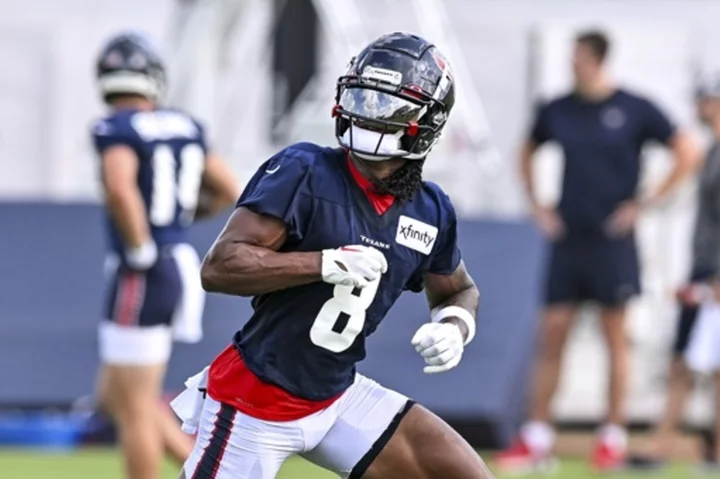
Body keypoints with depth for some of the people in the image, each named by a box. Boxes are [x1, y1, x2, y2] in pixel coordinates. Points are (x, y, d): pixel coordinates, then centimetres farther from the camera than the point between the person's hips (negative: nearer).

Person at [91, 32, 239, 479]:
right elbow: (229, 193, 16)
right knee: (116, 396, 20)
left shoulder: (117, 130, -12)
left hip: (143, 275, -8)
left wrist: (140, 249, -19)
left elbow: (121, 190, -31)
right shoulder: (186, 127, 9)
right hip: (183, 267, 8)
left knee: (134, 408, 0)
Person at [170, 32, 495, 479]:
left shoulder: (430, 212, 1)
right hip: (254, 404, -6)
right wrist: (328, 264, -29)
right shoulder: (304, 173, -17)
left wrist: (454, 327, -4)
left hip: (336, 400, 6)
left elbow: (459, 291, 20)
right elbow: (220, 266, -23)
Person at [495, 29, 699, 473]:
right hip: (567, 238, 4)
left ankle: (614, 437, 9)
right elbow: (529, 152, 23)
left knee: (616, 337, 2)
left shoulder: (635, 110, -5)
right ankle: (537, 439, 4)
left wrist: (647, 203, -6)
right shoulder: (557, 111, 6)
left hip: (612, 239, -3)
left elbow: (687, 153, -3)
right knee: (552, 337, 2)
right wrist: (538, 206, 12)